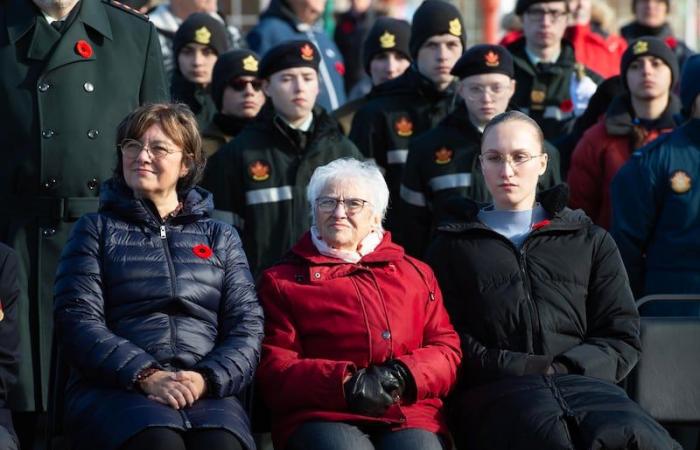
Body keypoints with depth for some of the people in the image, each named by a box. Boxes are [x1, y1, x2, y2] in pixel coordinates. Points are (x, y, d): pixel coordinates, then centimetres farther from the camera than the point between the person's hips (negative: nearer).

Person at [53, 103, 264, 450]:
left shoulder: (220, 238, 23)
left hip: (206, 392, 1)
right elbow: (77, 321, 3)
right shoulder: (96, 229, 17)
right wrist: (147, 376, -13)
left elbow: (247, 325, 12)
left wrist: (208, 378, -10)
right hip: (115, 389, -1)